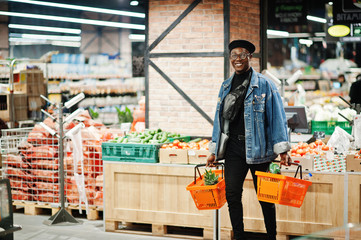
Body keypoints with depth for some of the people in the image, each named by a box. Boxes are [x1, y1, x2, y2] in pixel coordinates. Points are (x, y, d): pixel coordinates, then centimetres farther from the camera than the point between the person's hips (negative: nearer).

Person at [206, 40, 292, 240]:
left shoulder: (264, 85, -2)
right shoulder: (226, 86, 13)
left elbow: (276, 117, -5)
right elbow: (219, 119, 17)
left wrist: (282, 150, -12)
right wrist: (214, 152, 15)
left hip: (256, 147, -4)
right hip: (233, 147, 4)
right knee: (232, 194, -2)